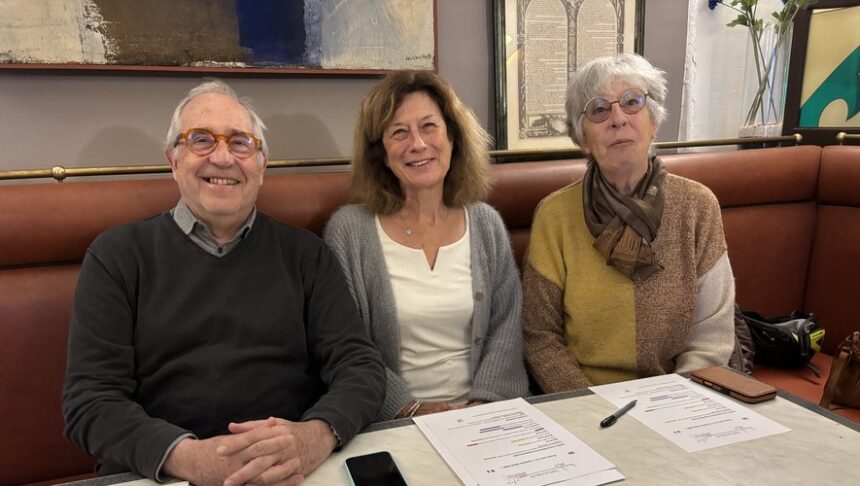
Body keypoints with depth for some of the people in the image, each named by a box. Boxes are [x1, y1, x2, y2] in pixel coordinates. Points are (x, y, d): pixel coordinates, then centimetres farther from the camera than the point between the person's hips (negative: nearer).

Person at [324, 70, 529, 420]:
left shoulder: (487, 223, 7)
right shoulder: (349, 229, -3)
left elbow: (506, 327, 4)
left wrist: (483, 404, -8)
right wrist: (412, 409, -14)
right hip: (391, 424, -2)